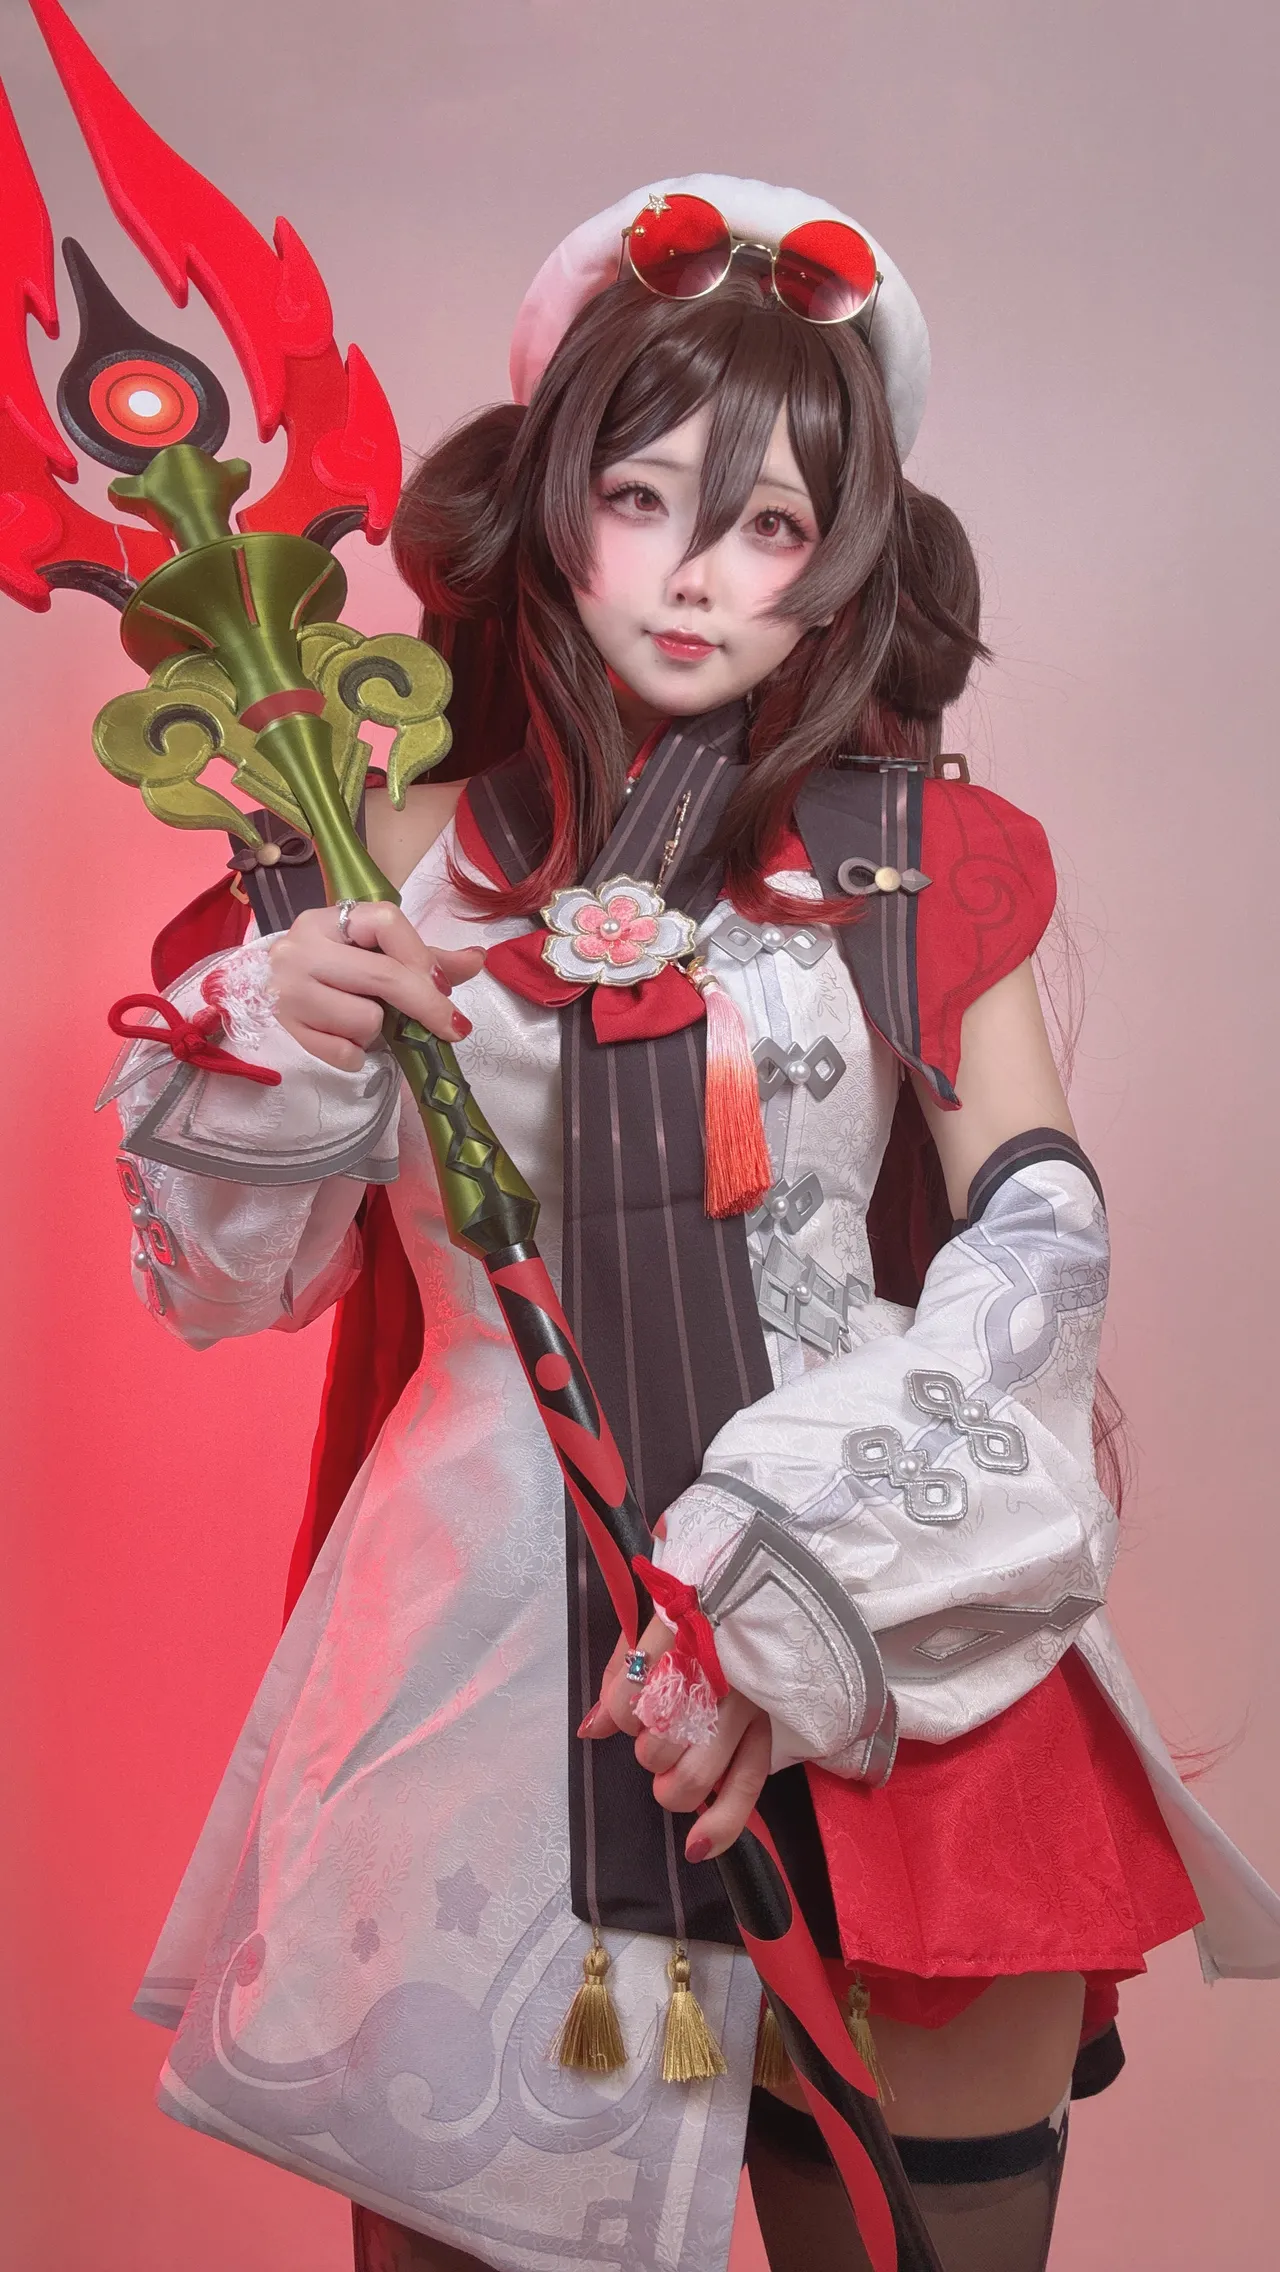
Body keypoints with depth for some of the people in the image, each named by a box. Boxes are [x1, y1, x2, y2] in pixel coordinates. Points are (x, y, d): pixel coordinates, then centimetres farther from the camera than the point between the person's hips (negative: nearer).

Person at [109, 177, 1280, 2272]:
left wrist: (787, 1593, -16)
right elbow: (230, 1278, 10)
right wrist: (270, 1045, -10)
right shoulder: (411, 871, 2)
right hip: (494, 1684, 1)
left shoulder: (921, 861, 1)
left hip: (897, 1685, 0)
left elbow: (1037, 1256, -5)